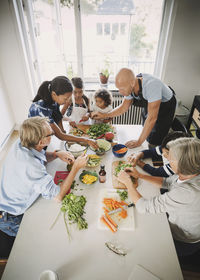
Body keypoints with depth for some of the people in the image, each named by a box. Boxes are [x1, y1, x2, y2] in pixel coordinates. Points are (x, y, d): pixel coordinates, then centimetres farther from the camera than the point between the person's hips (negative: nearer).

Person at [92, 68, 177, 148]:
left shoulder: (151, 85, -43)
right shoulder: (129, 87, -21)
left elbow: (152, 118, -39)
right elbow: (124, 107, -4)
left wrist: (139, 141, -33)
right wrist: (105, 115, -13)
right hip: (148, 107, 6)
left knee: (154, 143, -4)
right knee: (146, 135, 17)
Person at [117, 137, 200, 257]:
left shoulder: (186, 192, -42)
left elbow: (143, 207, -34)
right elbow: (166, 182, 2)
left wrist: (128, 181, -22)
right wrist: (139, 175, -5)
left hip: (182, 243, -6)